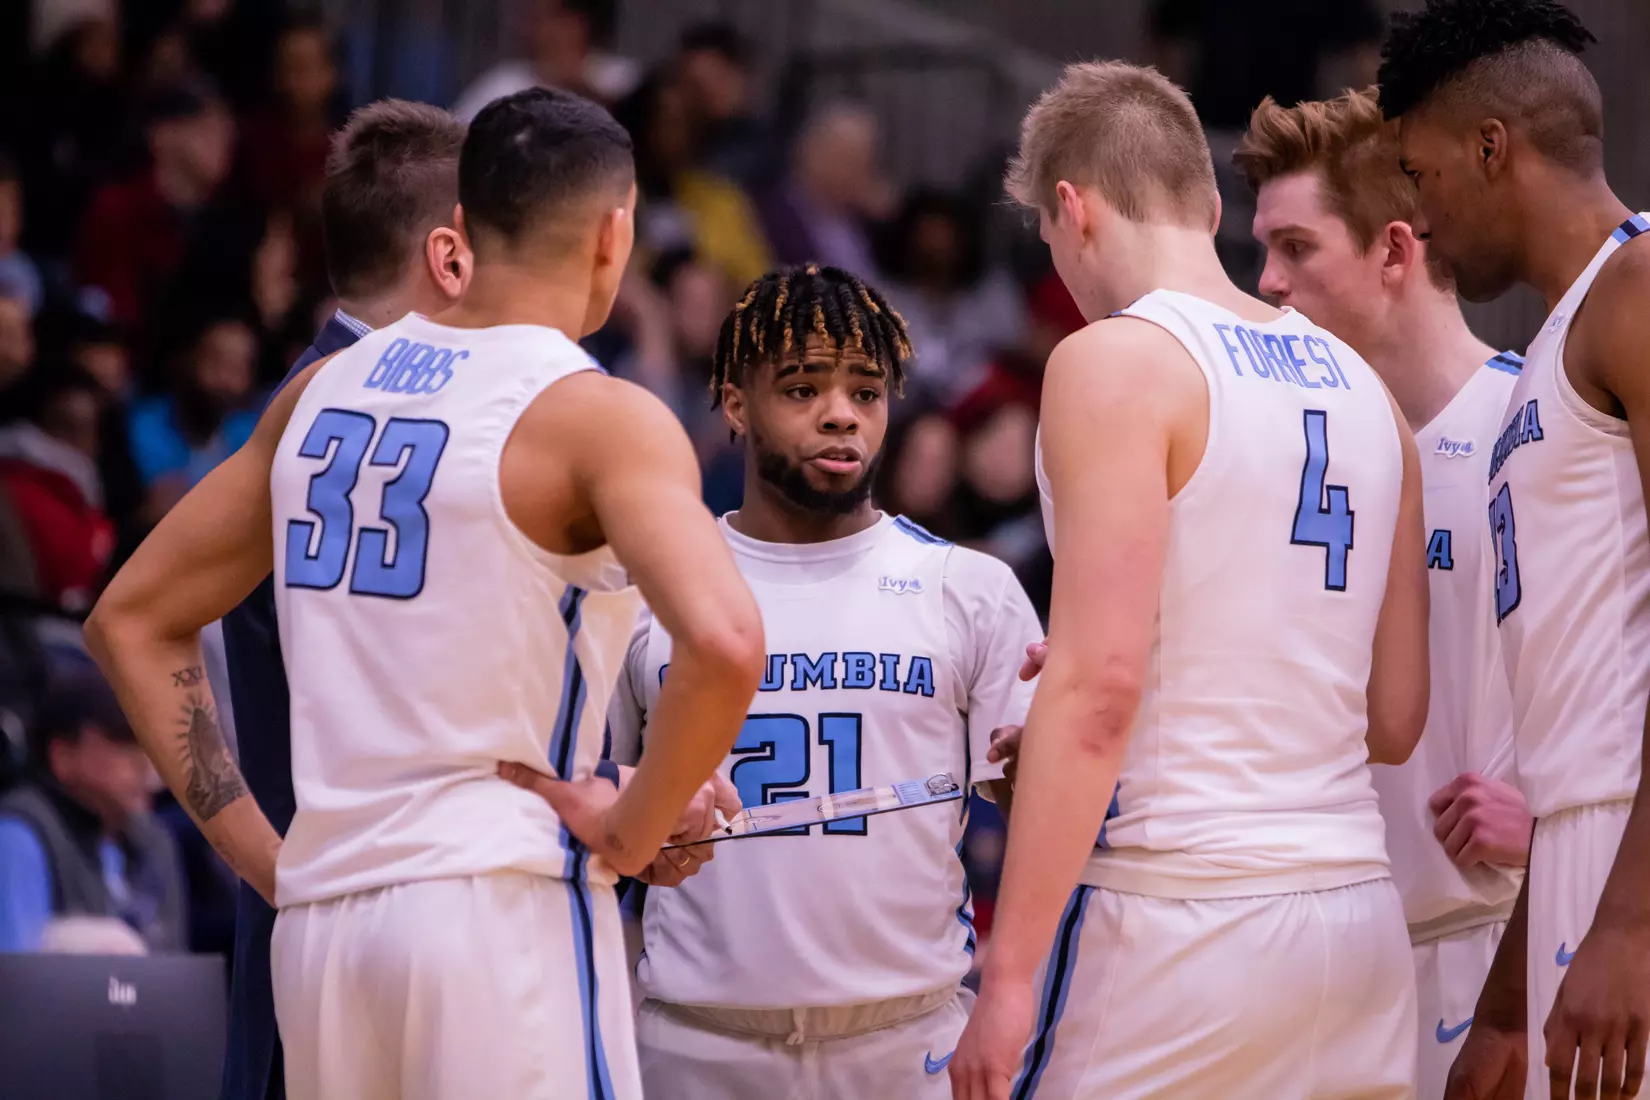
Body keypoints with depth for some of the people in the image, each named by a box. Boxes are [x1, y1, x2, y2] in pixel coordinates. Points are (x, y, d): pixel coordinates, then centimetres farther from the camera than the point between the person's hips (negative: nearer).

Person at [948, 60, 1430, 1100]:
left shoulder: (1117, 361, -6)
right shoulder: (1359, 385, 15)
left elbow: (1099, 679, -15)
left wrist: (1010, 970, -15)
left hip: (1178, 914, -7)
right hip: (1359, 917, 7)